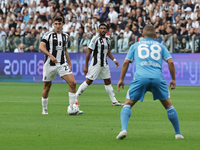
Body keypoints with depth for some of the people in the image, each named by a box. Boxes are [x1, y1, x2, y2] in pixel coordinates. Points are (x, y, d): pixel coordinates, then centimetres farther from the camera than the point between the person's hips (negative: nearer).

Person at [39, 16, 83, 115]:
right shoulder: (49, 35, -4)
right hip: (49, 65, -4)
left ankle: (72, 108, -9)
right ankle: (44, 109, 25)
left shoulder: (65, 36, 13)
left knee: (73, 83, -13)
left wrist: (70, 64, 21)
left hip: (62, 64, 4)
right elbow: (41, 47, -17)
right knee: (47, 87, 5)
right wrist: (51, 55, -30)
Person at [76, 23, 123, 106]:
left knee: (108, 82, 10)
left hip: (104, 64, 7)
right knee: (88, 81, -7)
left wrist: (114, 60, 8)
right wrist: (86, 66, -11)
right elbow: (88, 52, -10)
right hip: (96, 64, -7)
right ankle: (75, 98, 0)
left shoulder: (107, 39, 10)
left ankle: (114, 101, 14)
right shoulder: (95, 39, -12)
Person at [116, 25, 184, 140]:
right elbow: (170, 62, 10)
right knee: (168, 105, 17)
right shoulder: (160, 46, 21)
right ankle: (178, 133, 18)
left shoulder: (135, 46, 21)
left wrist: (121, 79, 20)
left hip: (140, 77, -1)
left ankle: (124, 129, -15)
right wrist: (173, 79, 18)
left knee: (128, 104, 9)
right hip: (157, 78, 1)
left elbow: (126, 62, 14)